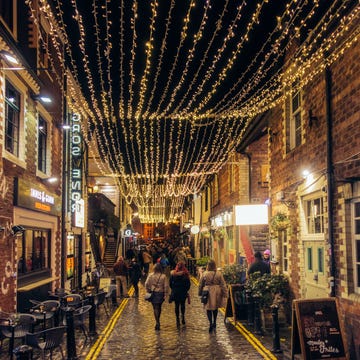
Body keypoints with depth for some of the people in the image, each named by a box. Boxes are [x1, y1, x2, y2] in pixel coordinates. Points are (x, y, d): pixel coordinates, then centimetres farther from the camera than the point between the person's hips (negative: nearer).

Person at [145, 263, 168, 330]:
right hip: (160, 293, 1)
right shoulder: (163, 276, -8)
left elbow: (146, 284, -6)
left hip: (153, 293, 0)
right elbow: (166, 286, -8)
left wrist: (148, 291, 7)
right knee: (159, 308, 18)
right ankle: (158, 321, 28)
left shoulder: (150, 275, -6)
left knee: (155, 308, 4)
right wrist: (165, 295, -1)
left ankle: (157, 322, -4)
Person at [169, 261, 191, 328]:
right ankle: (183, 316, 10)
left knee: (177, 305, 8)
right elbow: (188, 284, -4)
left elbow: (170, 283, 2)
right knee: (182, 304, 17)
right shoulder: (185, 274, -10)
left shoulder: (173, 273, -6)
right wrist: (186, 290, 10)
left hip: (175, 292, 1)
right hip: (183, 292, 0)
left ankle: (178, 319, 6)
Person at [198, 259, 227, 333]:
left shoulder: (204, 274, -7)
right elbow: (223, 285, -3)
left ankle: (211, 323, -8)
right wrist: (225, 294, 3)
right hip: (217, 293, 2)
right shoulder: (219, 274, -6)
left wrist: (200, 293, 17)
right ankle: (214, 323, 27)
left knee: (208, 308, 5)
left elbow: (201, 285, 3)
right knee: (215, 308, 19)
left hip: (208, 292, -2)